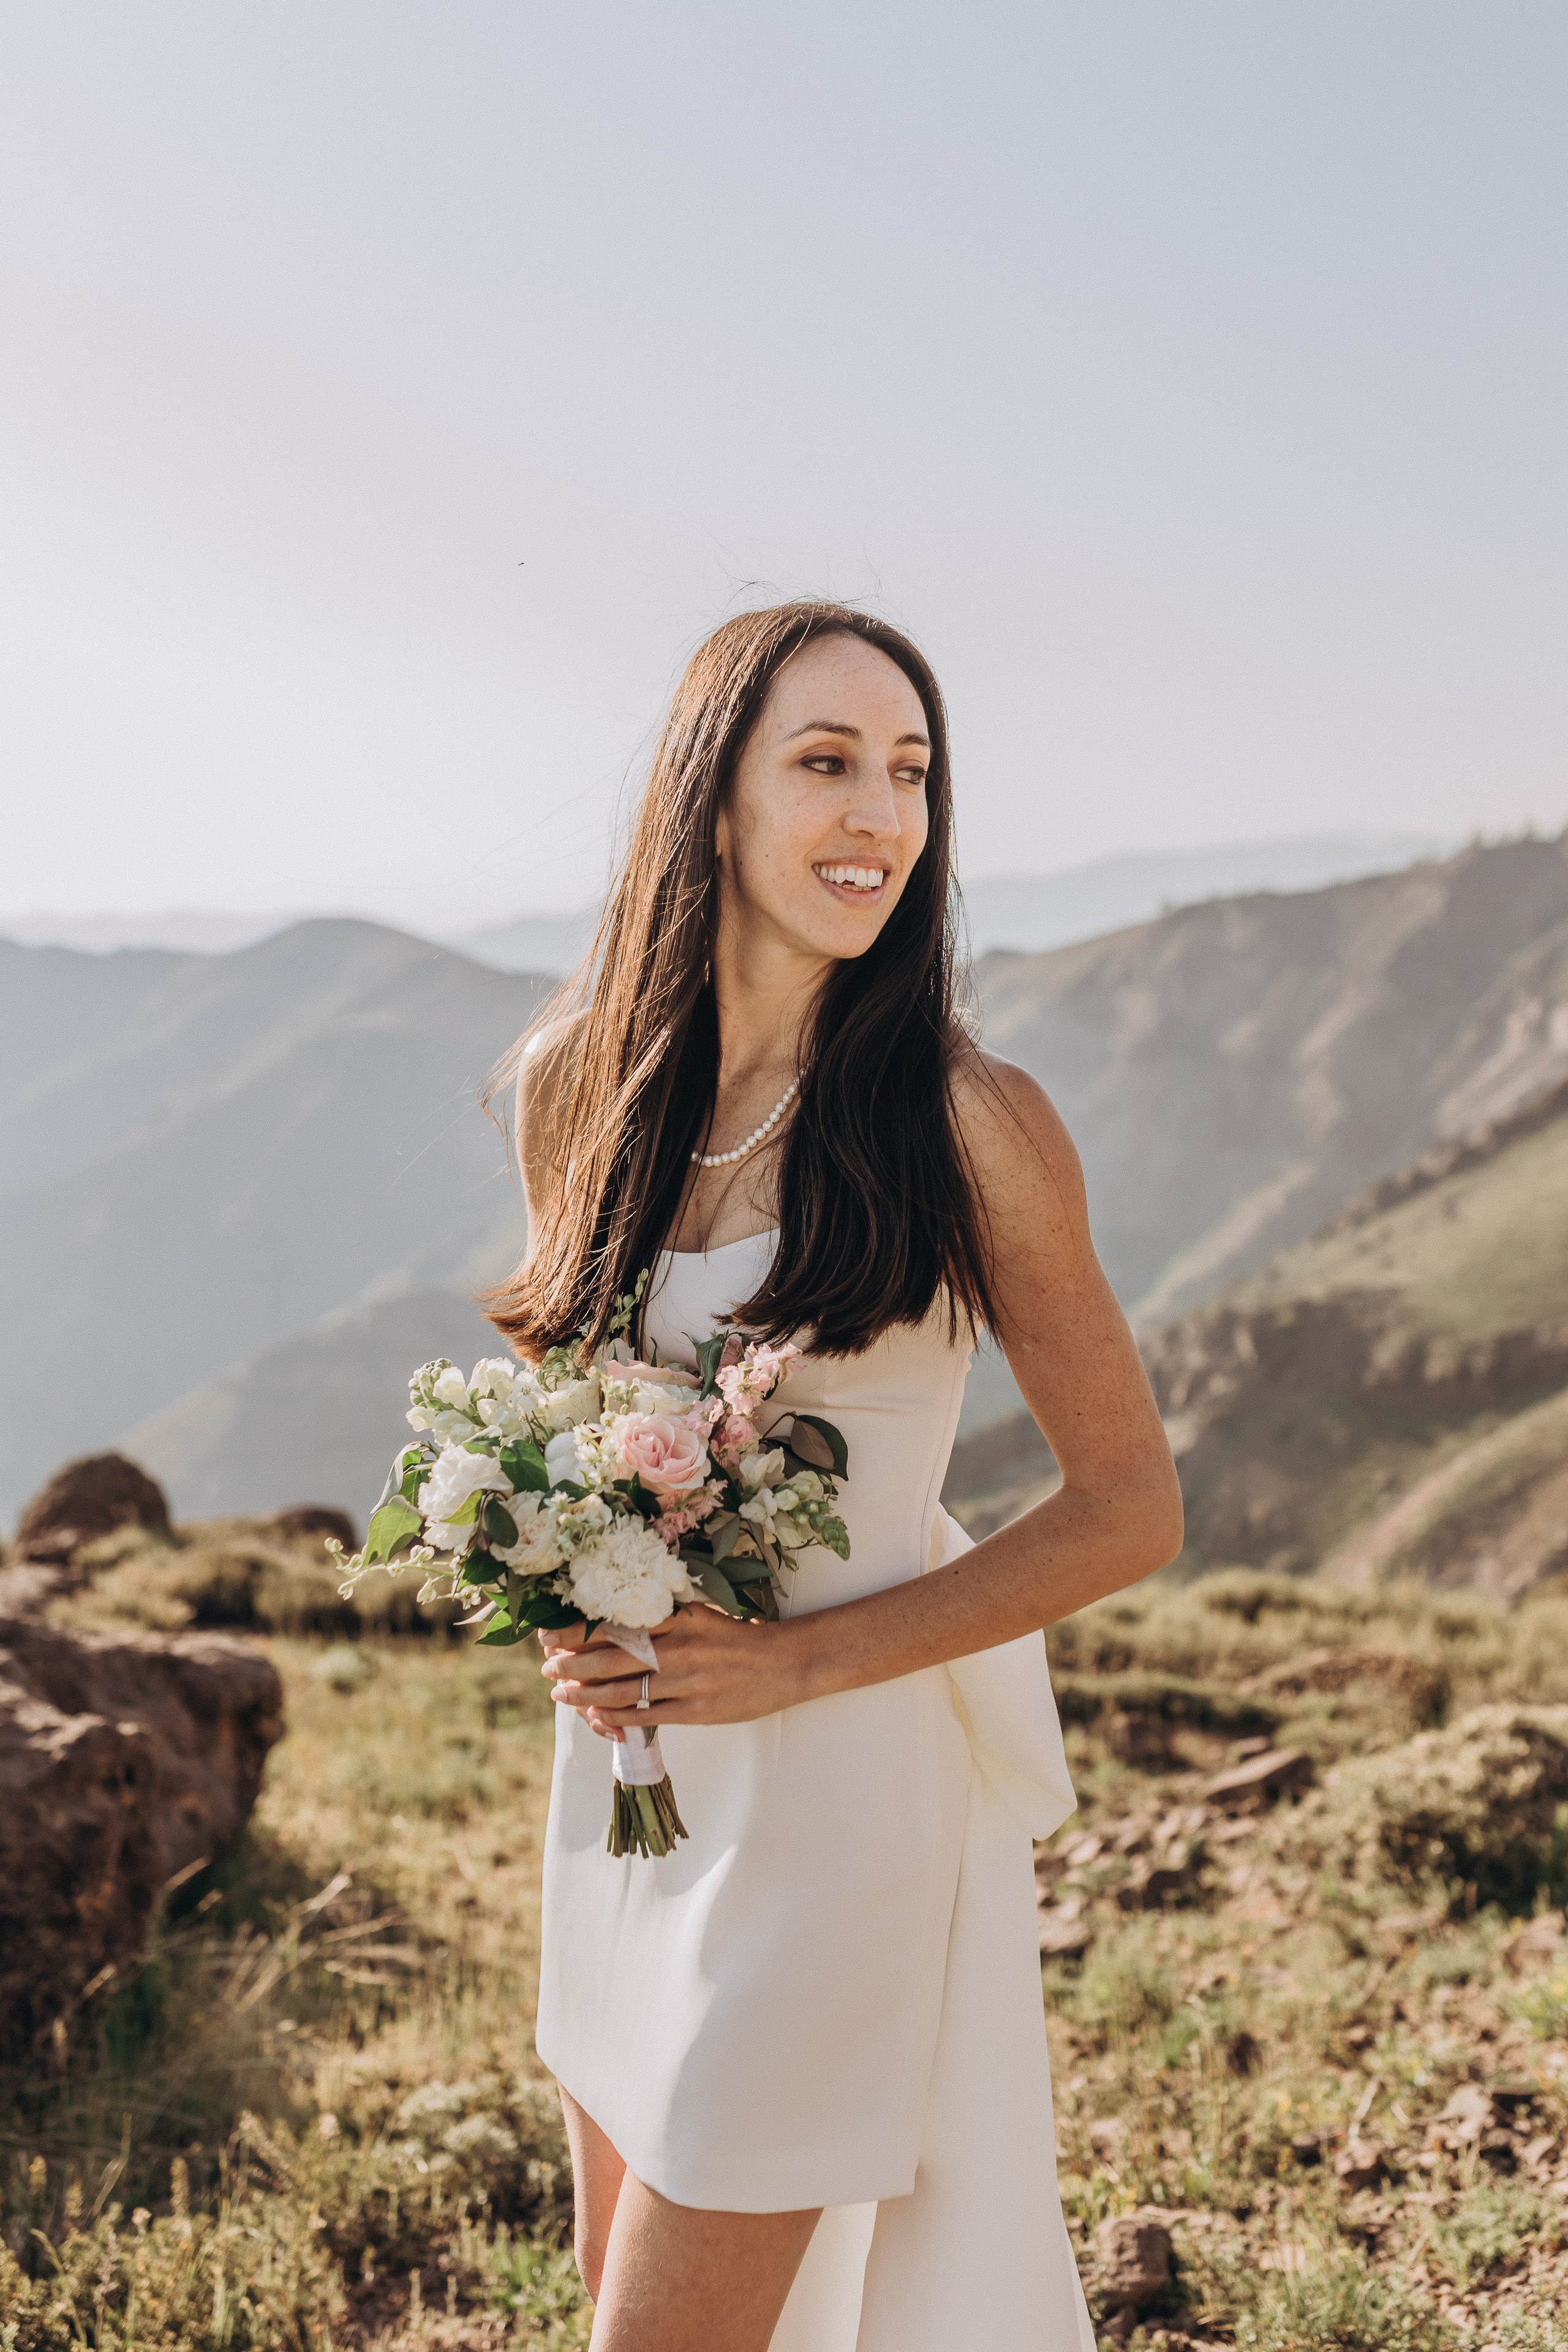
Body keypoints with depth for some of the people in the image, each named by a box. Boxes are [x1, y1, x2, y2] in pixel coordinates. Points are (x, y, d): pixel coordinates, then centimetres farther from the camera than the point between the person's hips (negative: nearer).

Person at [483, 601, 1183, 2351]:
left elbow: (1130, 1509, -10)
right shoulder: (576, 1083, -2)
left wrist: (800, 1662, -17)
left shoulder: (969, 1122, -16)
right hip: (622, 1765, 5)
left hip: (843, 1774, -5)